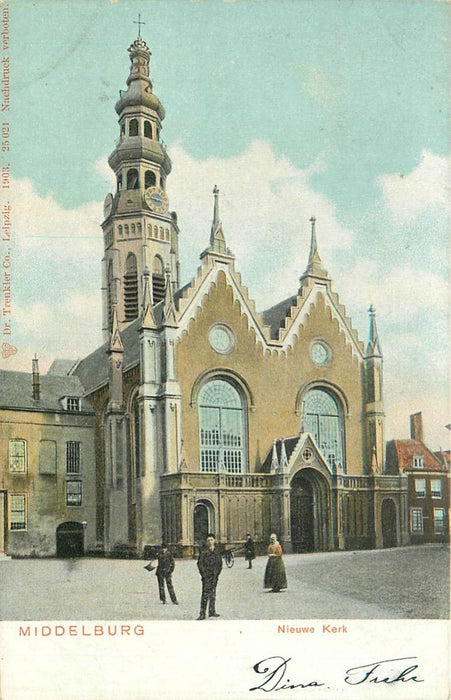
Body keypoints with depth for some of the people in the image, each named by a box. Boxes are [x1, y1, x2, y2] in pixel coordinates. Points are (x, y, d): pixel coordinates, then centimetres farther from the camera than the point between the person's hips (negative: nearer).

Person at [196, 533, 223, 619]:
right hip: (206, 575, -5)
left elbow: (220, 563, 16)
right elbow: (200, 563, -8)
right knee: (205, 594, -9)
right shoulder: (203, 551, -6)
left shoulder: (217, 551, 9)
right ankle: (202, 614, -8)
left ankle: (212, 611, 20)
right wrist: (204, 574, -12)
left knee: (213, 593, 12)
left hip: (215, 575, 6)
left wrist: (218, 572, 7)